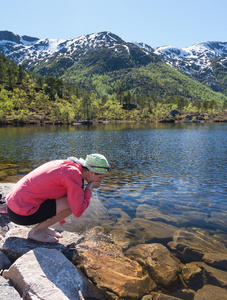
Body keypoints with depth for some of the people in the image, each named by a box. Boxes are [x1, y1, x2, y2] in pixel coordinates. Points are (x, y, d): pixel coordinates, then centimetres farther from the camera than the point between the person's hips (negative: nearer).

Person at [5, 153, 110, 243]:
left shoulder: (65, 164, 8)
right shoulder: (74, 174, -19)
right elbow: (78, 211, -18)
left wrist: (59, 215, 32)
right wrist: (89, 188, -5)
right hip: (21, 215, -9)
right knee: (73, 202, -15)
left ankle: (42, 226, 14)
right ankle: (36, 231, 0)